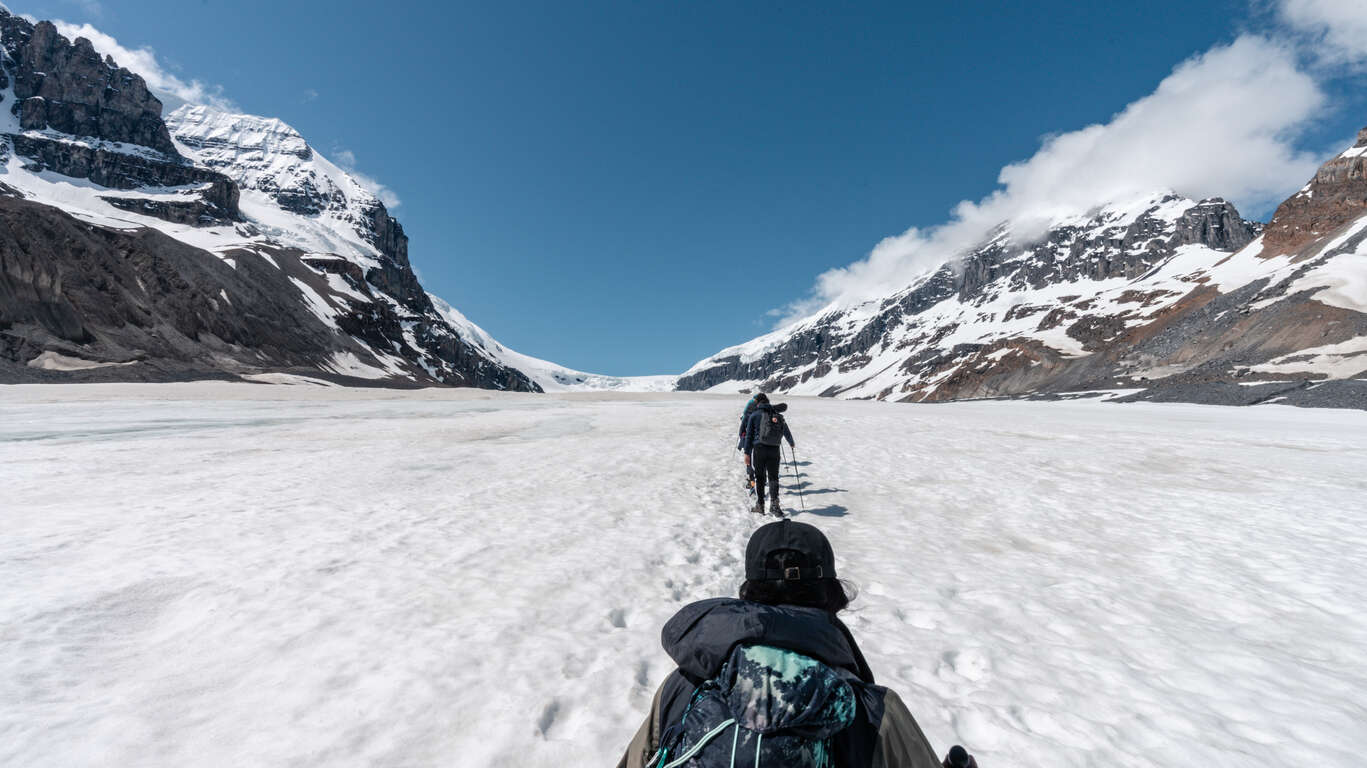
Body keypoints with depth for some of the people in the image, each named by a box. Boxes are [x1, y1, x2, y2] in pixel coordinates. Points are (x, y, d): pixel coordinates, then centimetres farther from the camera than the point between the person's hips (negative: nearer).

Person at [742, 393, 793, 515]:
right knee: (773, 477, 9)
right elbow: (787, 433, 21)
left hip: (759, 449, -2)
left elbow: (749, 435, -2)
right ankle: (774, 503, -4)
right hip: (774, 450, 2)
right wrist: (792, 444, 40)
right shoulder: (779, 416, 10)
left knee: (760, 478, 7)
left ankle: (760, 505, 12)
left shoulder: (754, 415, 1)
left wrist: (747, 453, 0)